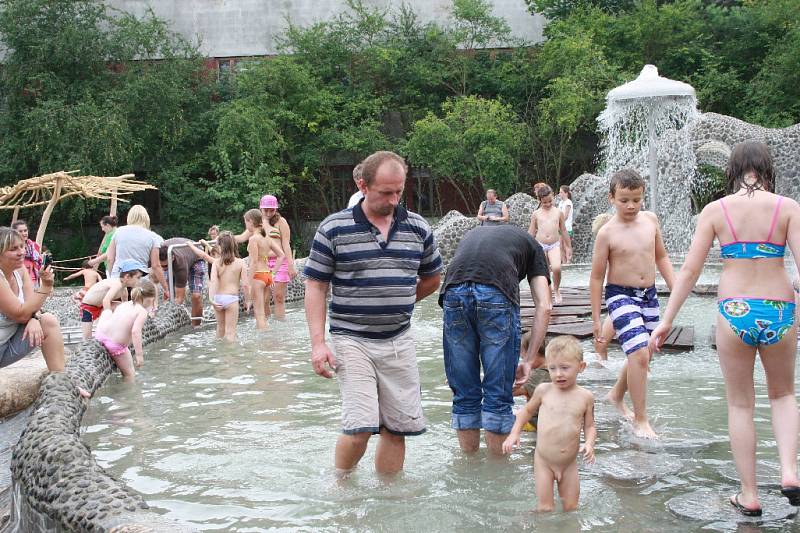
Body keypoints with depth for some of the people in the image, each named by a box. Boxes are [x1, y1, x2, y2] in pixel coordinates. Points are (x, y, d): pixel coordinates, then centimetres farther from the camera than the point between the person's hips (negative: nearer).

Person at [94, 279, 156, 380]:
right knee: (130, 375, 14)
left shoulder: (123, 304, 9)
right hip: (116, 345, -6)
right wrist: (139, 354, -25)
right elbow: (135, 331, -25)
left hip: (99, 335, 6)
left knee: (107, 311, 33)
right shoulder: (142, 312, -12)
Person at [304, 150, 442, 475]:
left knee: (398, 428, 4)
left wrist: (396, 302, 12)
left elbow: (432, 278, 21)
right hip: (352, 340, -4)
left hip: (399, 341, 4)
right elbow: (315, 286, -3)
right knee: (360, 426, -12)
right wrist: (318, 343, -11)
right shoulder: (334, 229, -4)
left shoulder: (418, 228, 6)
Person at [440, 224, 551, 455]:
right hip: (497, 295, -3)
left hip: (453, 291, 3)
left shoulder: (472, 233, 40)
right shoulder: (530, 243, 31)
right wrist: (529, 359, 19)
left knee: (464, 394, 14)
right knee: (498, 394, 8)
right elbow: (544, 307, 18)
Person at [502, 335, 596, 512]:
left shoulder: (585, 397, -4)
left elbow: (589, 426, 5)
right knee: (545, 508, -2)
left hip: (569, 463, 1)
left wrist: (589, 443, -14)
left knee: (571, 508, 8)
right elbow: (528, 410, 12)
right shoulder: (544, 390, -5)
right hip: (543, 462, -1)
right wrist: (514, 433, 3)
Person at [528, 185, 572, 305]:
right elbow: (531, 232, 10)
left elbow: (563, 231, 15)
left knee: (556, 268, -22)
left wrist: (569, 247, 18)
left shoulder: (558, 213, 7)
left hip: (554, 245, -1)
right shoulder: (536, 214, 6)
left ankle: (556, 289, 5)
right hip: (540, 245, 1)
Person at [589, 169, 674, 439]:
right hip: (621, 296, -6)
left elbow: (661, 256, 15)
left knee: (642, 356, 17)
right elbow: (596, 277, -7)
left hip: (649, 295, 6)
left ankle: (616, 396, 43)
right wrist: (596, 318, -7)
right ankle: (640, 420, -7)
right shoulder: (607, 232, -13)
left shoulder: (650, 219, 1)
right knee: (639, 354, -18)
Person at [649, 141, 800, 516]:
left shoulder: (716, 210, -1)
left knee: (740, 404, 14)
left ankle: (749, 496, 18)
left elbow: (690, 269, -4)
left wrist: (667, 320, 0)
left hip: (734, 312, 0)